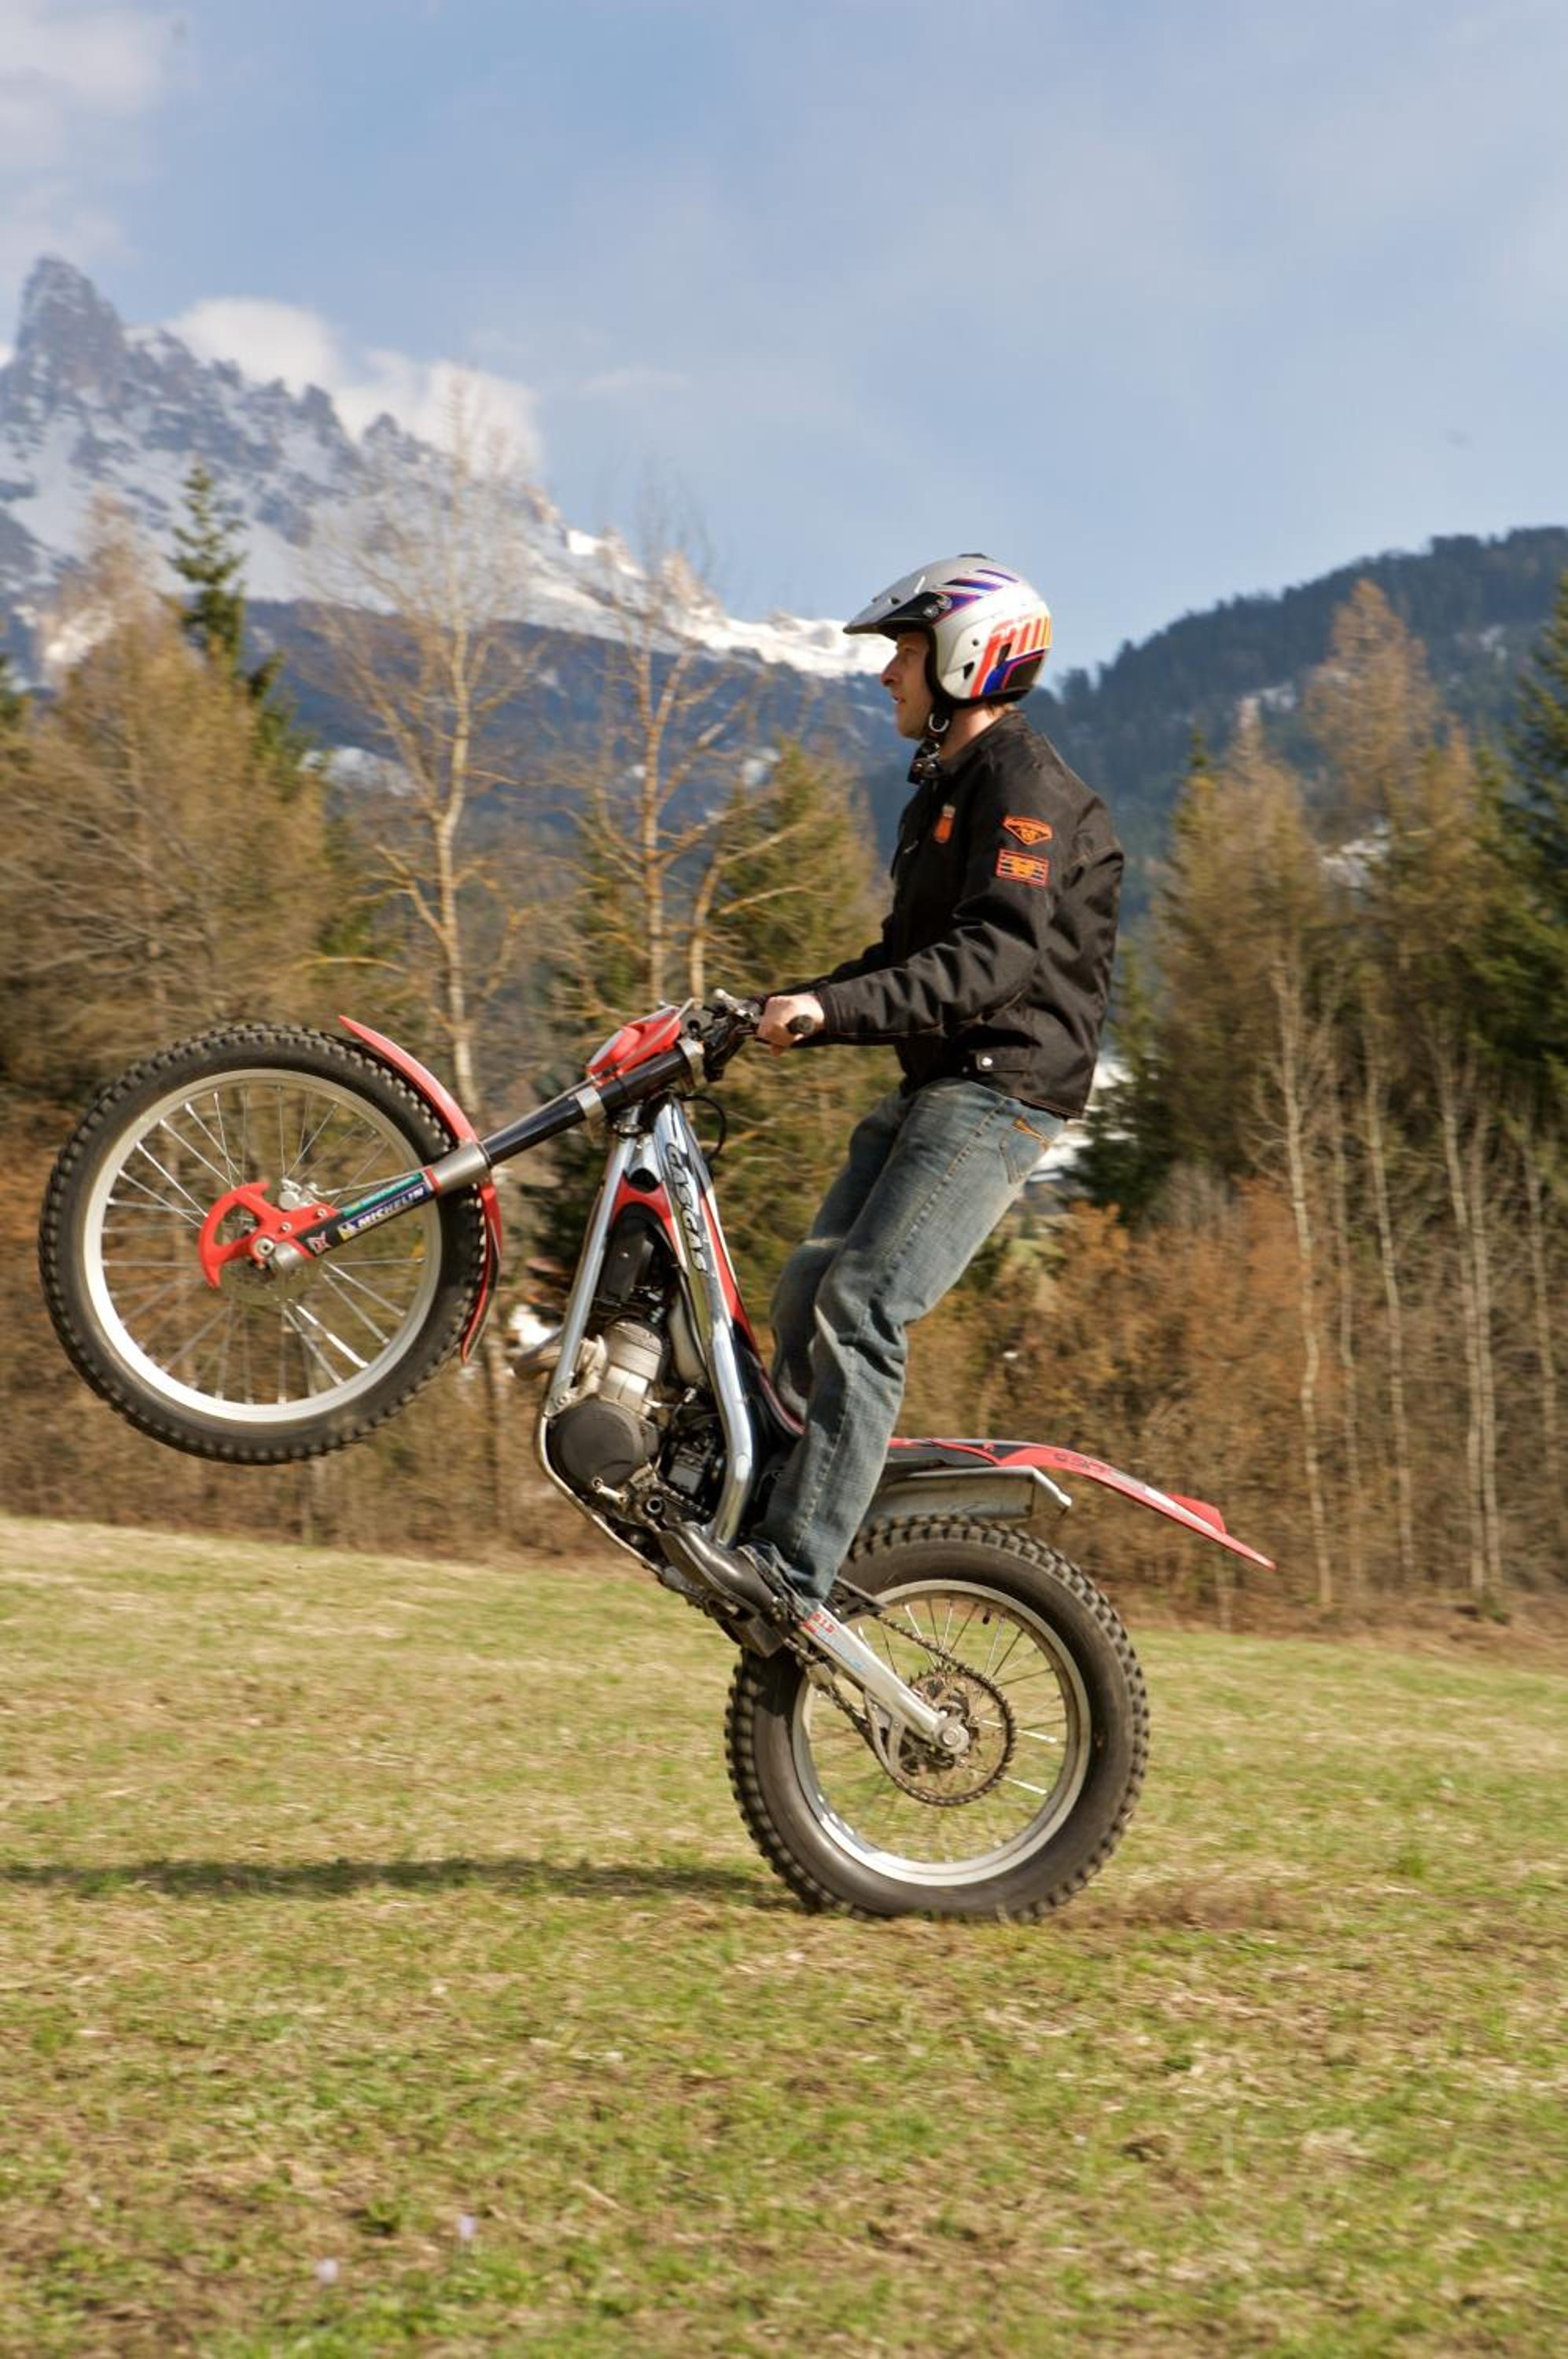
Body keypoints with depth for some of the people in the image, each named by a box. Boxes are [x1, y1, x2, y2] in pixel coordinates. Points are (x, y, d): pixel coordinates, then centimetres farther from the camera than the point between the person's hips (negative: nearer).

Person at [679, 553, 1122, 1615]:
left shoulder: (1023, 783, -10)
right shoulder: (947, 786, 22)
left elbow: (1000, 955, -24)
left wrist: (836, 1007, -31)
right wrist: (800, 1005, 14)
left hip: (1001, 1093, -10)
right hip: (935, 1089, 10)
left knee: (861, 1307, -19)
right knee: (805, 1296, 2)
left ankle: (797, 1567, -22)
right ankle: (779, 1516, 9)